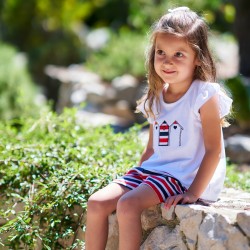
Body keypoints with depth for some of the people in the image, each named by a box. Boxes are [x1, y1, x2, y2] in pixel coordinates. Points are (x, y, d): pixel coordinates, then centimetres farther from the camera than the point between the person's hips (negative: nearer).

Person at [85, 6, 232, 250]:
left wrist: (193, 193, -19)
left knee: (128, 204, -28)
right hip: (154, 170, 8)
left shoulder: (205, 95, -11)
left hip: (185, 176, -7)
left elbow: (214, 150, -13)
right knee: (97, 202, -8)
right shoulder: (157, 97, 12)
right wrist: (135, 180, 14)